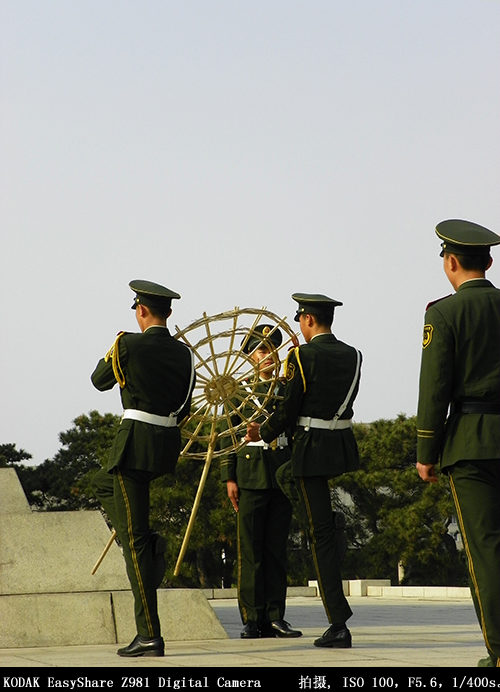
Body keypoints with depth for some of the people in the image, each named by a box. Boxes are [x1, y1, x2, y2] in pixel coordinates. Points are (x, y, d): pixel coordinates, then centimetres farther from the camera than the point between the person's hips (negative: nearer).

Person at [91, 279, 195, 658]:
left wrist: (113, 354, 24)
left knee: (134, 541, -4)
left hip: (136, 442, -7)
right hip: (169, 445, 7)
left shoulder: (128, 344, -10)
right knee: (103, 483, 34)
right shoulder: (184, 353, 7)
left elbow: (99, 380, 7)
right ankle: (151, 544, 13)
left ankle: (150, 636, -5)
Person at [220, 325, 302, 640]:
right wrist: (229, 477, -4)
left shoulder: (287, 389, 13)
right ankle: (253, 619, 1)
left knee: (277, 548, 4)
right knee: (251, 550, -2)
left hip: (283, 476, 3)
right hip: (251, 474, -3)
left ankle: (275, 617, 7)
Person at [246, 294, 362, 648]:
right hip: (344, 445, 7)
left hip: (312, 447, -7)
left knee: (320, 536, -2)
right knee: (286, 475, 34)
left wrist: (263, 432, 9)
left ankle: (339, 625, -3)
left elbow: (289, 410, -10)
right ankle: (331, 524, 16)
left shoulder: (302, 355, -12)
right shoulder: (352, 356, 6)